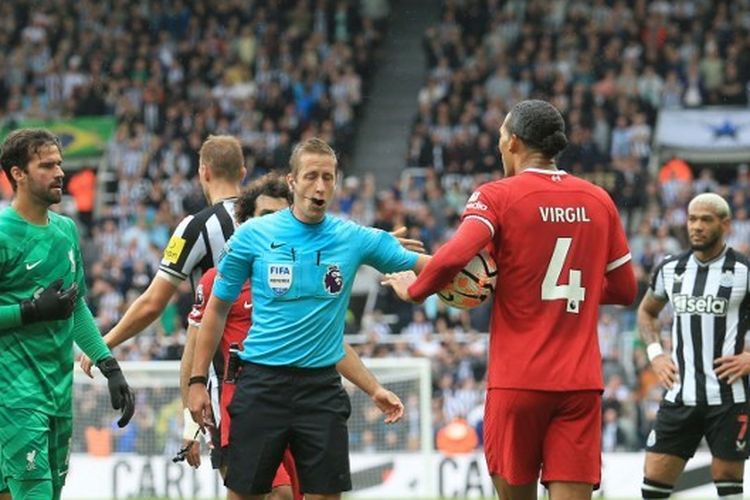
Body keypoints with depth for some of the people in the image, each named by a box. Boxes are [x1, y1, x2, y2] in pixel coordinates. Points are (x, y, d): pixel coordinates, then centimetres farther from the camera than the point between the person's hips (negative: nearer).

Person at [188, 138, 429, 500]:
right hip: (261, 384, -1)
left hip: (321, 386, 1)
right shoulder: (253, 235, 0)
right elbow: (217, 308, 7)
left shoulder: (354, 239, 2)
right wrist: (198, 380, 4)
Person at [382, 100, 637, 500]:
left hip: (518, 380, -3)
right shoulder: (598, 201, 9)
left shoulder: (498, 196, -4)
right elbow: (624, 289, 16)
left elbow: (453, 257, -20)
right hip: (580, 381, 3)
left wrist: (414, 290, -2)